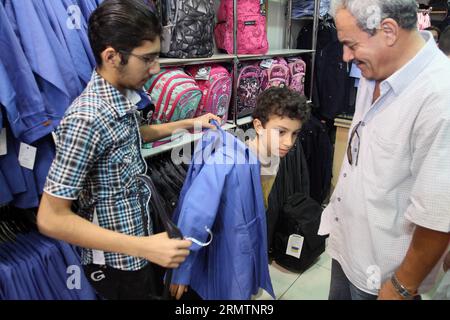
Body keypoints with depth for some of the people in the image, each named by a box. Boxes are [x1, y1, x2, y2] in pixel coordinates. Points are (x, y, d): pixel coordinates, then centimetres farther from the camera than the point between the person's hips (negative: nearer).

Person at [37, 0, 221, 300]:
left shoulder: (122, 95, -4)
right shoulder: (86, 119, -30)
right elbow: (51, 218, -28)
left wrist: (189, 124, 9)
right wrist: (145, 246, -31)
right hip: (116, 259, -8)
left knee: (150, 289, 28)